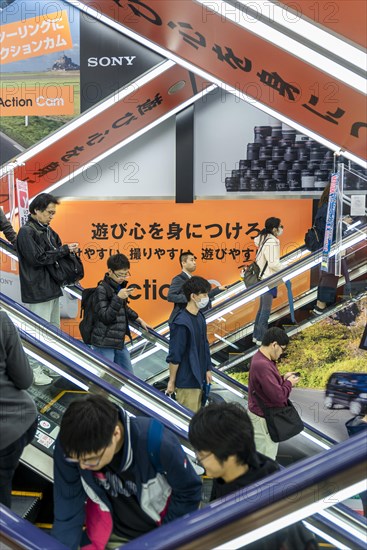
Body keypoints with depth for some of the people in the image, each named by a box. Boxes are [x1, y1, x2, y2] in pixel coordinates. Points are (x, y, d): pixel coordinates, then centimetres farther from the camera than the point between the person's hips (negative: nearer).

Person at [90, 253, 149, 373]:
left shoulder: (120, 286, 10)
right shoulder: (102, 289, -14)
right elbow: (105, 317, -19)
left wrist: (139, 319, 32)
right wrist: (118, 298, -25)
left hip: (119, 341, 8)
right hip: (104, 344, -8)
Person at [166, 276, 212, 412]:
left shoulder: (200, 317, 6)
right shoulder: (181, 323, -21)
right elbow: (174, 355, -18)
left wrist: (208, 370, 18)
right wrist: (171, 382, -12)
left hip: (199, 378, 9)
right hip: (186, 381, -8)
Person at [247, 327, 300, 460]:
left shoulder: (261, 358, 4)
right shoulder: (262, 365, -30)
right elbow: (278, 395, -29)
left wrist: (283, 378, 5)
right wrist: (289, 383, -12)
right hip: (263, 419, -10)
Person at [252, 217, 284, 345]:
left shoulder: (264, 239, 11)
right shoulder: (272, 242, -19)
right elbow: (273, 263, -22)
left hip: (263, 278, 10)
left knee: (262, 308, 17)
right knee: (266, 310, -4)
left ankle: (256, 335, 24)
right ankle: (261, 338, 1)